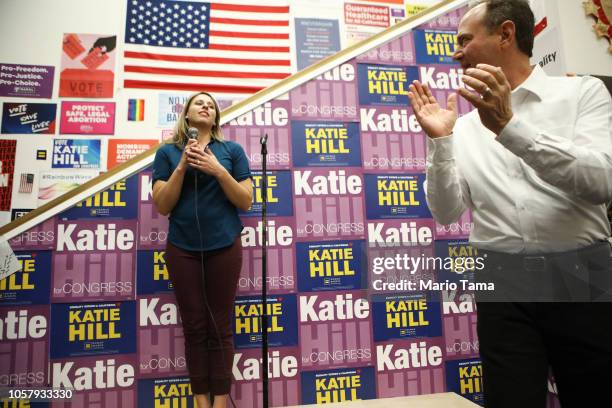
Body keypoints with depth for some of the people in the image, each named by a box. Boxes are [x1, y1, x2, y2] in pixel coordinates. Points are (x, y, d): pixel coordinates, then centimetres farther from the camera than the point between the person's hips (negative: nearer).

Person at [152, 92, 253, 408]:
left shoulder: (232, 150, 5)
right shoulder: (168, 152, 7)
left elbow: (245, 202, 0)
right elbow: (162, 206, 0)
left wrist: (218, 170, -13)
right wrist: (183, 166, -10)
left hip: (224, 247, 0)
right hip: (183, 248, 1)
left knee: (220, 327, 4)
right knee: (194, 326, 6)